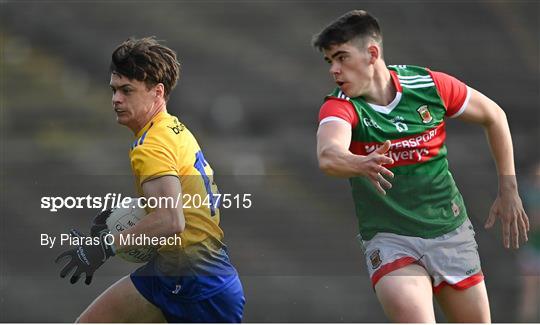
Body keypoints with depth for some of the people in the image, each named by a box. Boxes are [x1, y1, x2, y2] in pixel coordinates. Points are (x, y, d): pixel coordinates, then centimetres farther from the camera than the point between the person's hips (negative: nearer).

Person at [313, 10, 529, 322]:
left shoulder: (429, 85, -8)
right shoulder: (339, 106, -13)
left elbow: (493, 115, 9)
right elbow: (328, 155, -36)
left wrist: (509, 191, 7)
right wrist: (361, 164, -59)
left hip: (451, 230, 3)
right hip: (388, 238, -3)